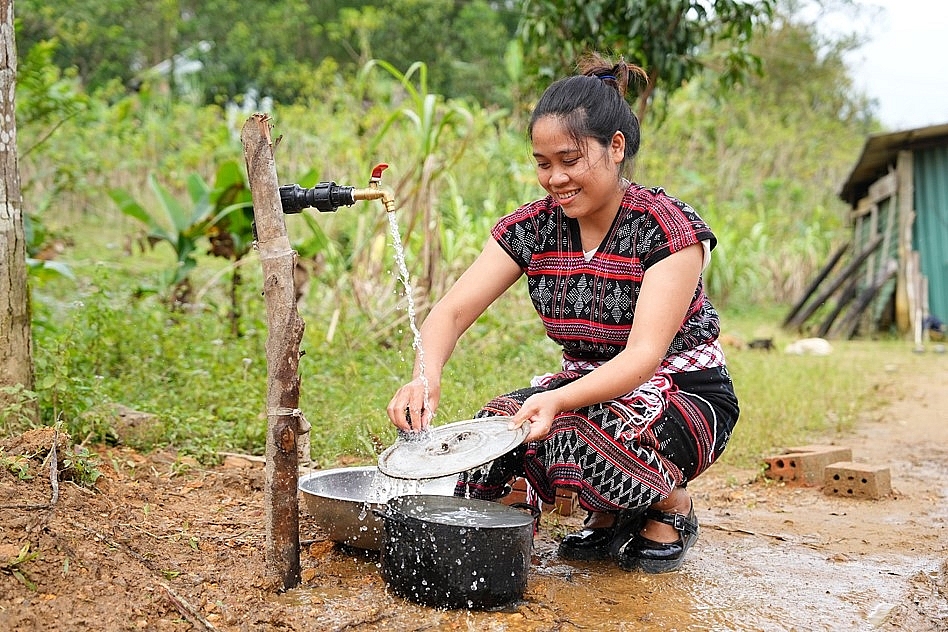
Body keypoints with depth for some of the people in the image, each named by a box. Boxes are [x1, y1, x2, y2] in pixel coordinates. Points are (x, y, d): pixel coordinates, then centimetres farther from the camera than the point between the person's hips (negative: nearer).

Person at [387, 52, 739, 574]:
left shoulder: (668, 229, -19)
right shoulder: (533, 227, -5)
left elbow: (643, 357, -28)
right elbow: (452, 311, -13)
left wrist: (558, 400, -46)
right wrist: (425, 377, -35)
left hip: (683, 397, -5)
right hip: (585, 389, 5)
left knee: (568, 430, -35)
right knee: (496, 424, -25)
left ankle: (670, 504, -2)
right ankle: (609, 516, 3)